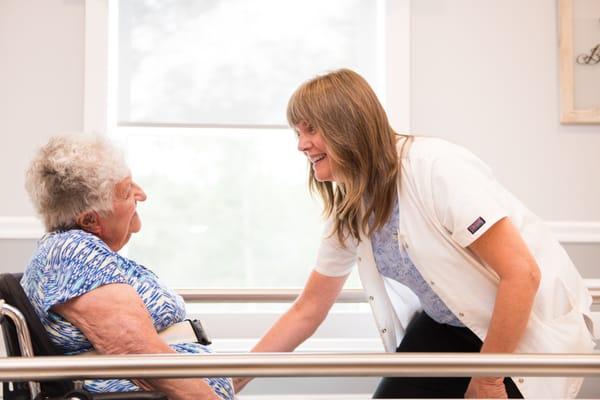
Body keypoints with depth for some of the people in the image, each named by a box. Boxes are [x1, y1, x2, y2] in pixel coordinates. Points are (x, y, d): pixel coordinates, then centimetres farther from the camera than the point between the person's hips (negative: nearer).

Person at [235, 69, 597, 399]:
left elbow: (522, 273, -26)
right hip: (452, 328, 6)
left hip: (534, 329, -6)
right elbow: (306, 311, 8)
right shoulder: (347, 213, -1)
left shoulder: (437, 167, -26)